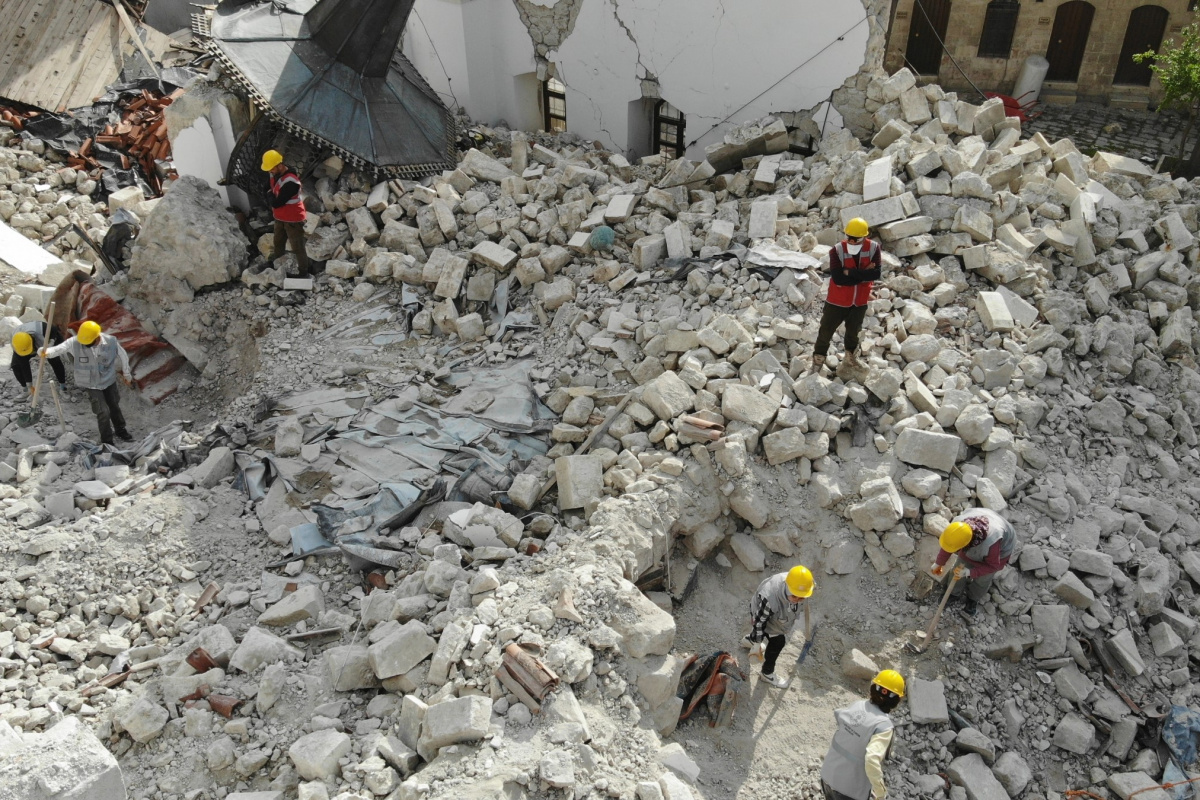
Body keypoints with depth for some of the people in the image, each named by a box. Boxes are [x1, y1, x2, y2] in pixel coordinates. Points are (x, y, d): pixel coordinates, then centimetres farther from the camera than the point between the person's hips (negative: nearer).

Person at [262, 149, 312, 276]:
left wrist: (272, 194, -10)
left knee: (297, 248, 2)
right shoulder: (273, 173, -7)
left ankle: (304, 271, 17)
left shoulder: (291, 182, -35)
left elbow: (276, 203, -28)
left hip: (293, 219, -9)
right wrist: (274, 195, -1)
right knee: (278, 243, 27)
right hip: (280, 217, 9)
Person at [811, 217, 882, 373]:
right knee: (826, 330, 8)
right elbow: (838, 278, -31)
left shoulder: (873, 248, -14)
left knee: (853, 330, 25)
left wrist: (851, 273, -29)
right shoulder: (837, 250, -23)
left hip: (860, 300, 3)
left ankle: (851, 357, 49)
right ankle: (818, 360, 29)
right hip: (838, 300, -3)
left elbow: (876, 273, -24)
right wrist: (863, 274, -26)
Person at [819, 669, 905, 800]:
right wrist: (880, 789, -22)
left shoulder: (858, 705, -7)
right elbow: (872, 759, -36)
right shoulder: (883, 725, -26)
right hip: (850, 789, -5)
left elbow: (837, 715, 12)